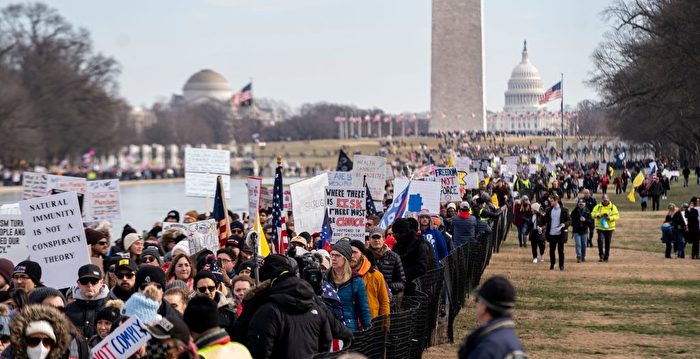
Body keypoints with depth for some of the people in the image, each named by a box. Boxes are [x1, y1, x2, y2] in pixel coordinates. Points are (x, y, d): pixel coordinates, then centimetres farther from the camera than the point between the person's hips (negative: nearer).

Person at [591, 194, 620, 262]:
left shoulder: (613, 207, 1)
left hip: (609, 228, 0)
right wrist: (598, 215, -23)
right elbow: (592, 214, -3)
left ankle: (606, 257, 16)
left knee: (608, 243, 5)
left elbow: (617, 216, -6)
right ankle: (601, 255, -8)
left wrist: (610, 218, -23)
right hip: (600, 227, 0)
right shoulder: (598, 206, 4)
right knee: (600, 240, -18)